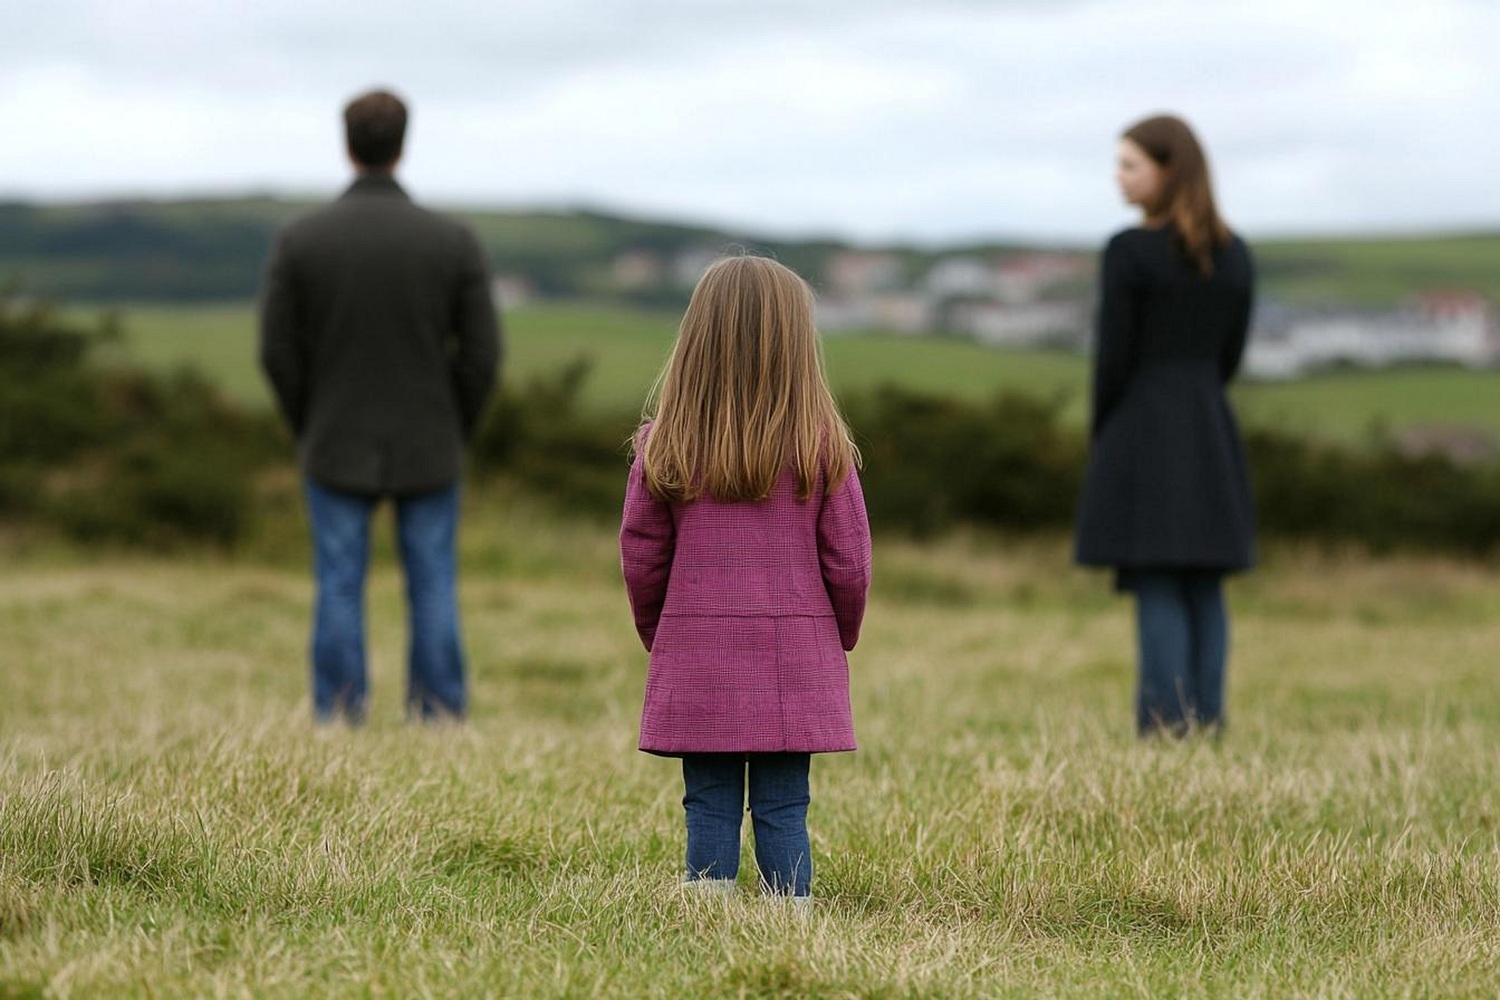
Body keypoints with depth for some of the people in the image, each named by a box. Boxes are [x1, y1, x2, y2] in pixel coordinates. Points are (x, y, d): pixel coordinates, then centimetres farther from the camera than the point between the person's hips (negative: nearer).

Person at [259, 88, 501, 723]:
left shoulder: (299, 240, -8)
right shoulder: (454, 242, -7)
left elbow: (278, 353, -6)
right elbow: (481, 355, -7)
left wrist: (308, 434, 8)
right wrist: (455, 435, 8)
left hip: (338, 450, 0)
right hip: (428, 452, 0)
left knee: (339, 593, 6)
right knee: (433, 592, 7)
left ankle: (337, 721, 6)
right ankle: (441, 719, 7)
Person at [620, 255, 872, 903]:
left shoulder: (665, 445, -2)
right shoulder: (821, 443, -4)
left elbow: (640, 557, 2)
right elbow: (848, 560, -1)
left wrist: (662, 639, 19)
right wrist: (840, 638, 17)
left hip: (695, 661, 1)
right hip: (795, 662, 0)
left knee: (709, 807, 6)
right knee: (782, 811, 4)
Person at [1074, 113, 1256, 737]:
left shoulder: (1128, 253, -12)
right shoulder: (1234, 255, 6)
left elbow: (1113, 358, -11)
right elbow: (1230, 354, 11)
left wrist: (1102, 438, 2)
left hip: (1143, 431, -6)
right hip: (1211, 432, 6)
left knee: (1155, 588, -3)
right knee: (1204, 587, 10)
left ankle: (1166, 727, -6)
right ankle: (1207, 724, 9)